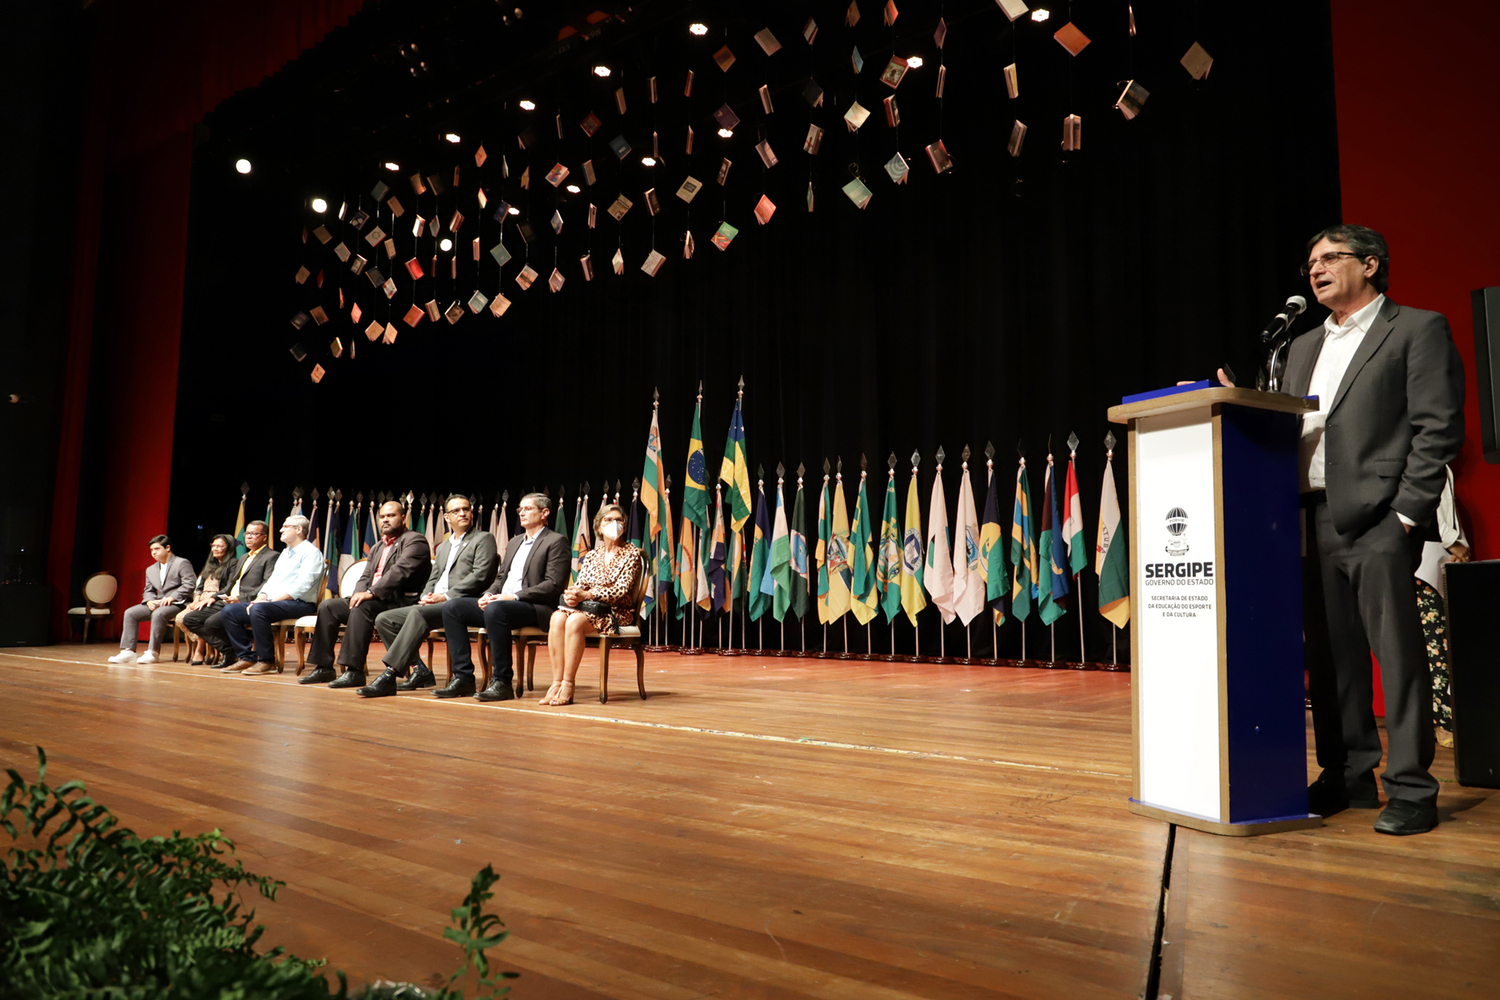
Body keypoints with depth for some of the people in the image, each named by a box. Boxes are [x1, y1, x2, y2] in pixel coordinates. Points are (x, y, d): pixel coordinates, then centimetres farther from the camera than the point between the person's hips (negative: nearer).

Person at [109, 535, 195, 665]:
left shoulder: (182, 563, -2)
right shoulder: (150, 569, 22)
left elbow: (188, 586, -12)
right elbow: (148, 590, 20)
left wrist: (171, 597, -21)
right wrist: (149, 601, -3)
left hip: (177, 604, -8)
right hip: (157, 604, 8)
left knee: (158, 614, -36)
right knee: (130, 613, -10)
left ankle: (152, 652, -32)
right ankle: (128, 652, -15)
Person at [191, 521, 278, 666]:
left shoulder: (272, 556, -4)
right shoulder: (244, 558, 27)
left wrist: (241, 598, -23)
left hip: (246, 604, -10)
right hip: (227, 602, 10)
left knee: (212, 622, -29)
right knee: (189, 619, -1)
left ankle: (235, 652, -4)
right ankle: (227, 650, -3)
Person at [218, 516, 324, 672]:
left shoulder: (311, 552, -5)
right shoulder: (285, 553, 24)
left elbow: (302, 586, -17)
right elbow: (271, 581, 21)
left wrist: (272, 601, -20)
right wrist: (259, 599, 0)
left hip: (299, 604, -9)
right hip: (273, 602, 9)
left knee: (258, 610, -35)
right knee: (229, 612, -4)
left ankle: (267, 661, -24)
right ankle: (246, 657, -4)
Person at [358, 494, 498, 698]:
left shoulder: (483, 539, 5)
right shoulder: (443, 546, 28)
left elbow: (480, 576, -9)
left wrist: (447, 596, -16)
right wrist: (426, 597, 0)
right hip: (433, 605, 8)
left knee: (418, 613, -34)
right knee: (384, 619, -4)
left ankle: (389, 675, -37)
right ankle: (421, 672, -6)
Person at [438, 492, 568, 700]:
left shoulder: (556, 541, -1)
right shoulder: (514, 542, 26)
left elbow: (554, 585, -12)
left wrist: (515, 596, -19)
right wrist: (488, 594, 1)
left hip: (535, 608, -8)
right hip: (500, 602, 9)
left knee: (496, 609, -37)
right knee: (451, 607, -8)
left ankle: (502, 682, -29)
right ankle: (463, 677, -9)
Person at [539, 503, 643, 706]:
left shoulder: (631, 554, 1)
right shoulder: (591, 555, 18)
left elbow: (621, 590, -11)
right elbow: (580, 585, 11)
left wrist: (586, 595, -20)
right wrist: (572, 594, -15)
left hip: (616, 612, -5)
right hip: (586, 606, 5)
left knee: (575, 621, -33)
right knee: (557, 617, -28)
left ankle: (568, 686, -28)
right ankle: (556, 683, -29)